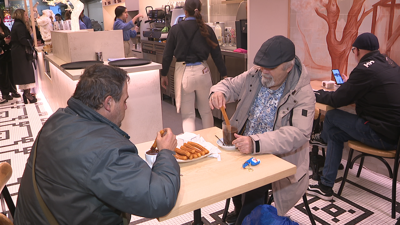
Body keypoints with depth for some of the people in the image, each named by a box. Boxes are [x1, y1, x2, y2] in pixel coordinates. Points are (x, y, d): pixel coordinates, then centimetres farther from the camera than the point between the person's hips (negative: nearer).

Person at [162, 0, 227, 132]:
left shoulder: (175, 29, -1)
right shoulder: (206, 29, 0)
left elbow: (167, 55, 1)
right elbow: (216, 54, 3)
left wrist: (164, 74, 13)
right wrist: (224, 75, 12)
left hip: (183, 72, -1)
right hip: (202, 71, 1)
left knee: (187, 114, 8)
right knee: (206, 111, 18)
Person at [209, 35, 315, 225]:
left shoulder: (303, 93, -16)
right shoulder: (255, 75, -1)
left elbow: (298, 133, -27)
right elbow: (231, 85, 13)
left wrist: (256, 144, -41)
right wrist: (218, 92, -14)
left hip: (278, 158, -6)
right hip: (243, 147, 6)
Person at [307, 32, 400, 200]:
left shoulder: (365, 69, -19)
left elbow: (337, 100, -12)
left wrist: (317, 94, 5)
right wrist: (350, 84, 34)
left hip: (382, 136, -9)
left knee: (331, 116, 2)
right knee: (334, 133, 14)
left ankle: (323, 138, 33)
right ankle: (325, 187, 23)